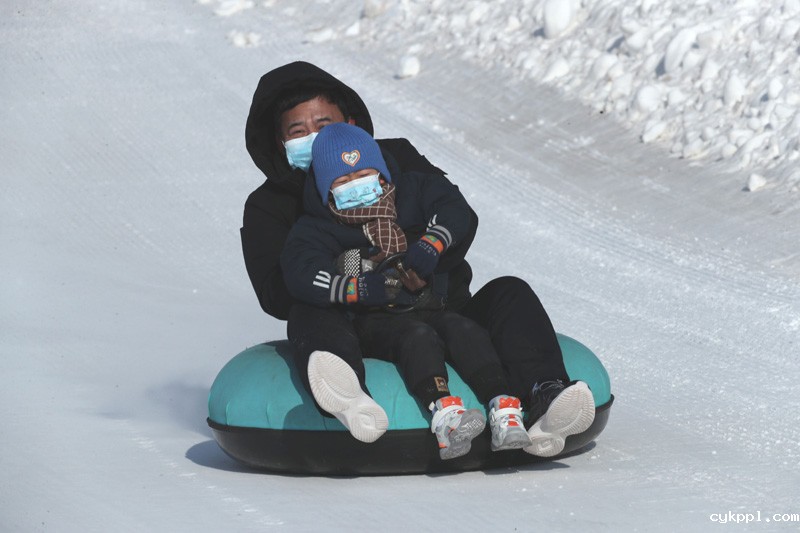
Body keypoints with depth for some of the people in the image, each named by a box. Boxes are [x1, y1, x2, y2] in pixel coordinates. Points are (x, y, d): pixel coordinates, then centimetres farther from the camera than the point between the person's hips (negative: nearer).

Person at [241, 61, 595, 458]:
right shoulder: (267, 209, 8)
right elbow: (275, 295, -8)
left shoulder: (396, 158, 15)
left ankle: (543, 401, -48)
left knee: (509, 293, -20)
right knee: (310, 317, -33)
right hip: (360, 339, -3)